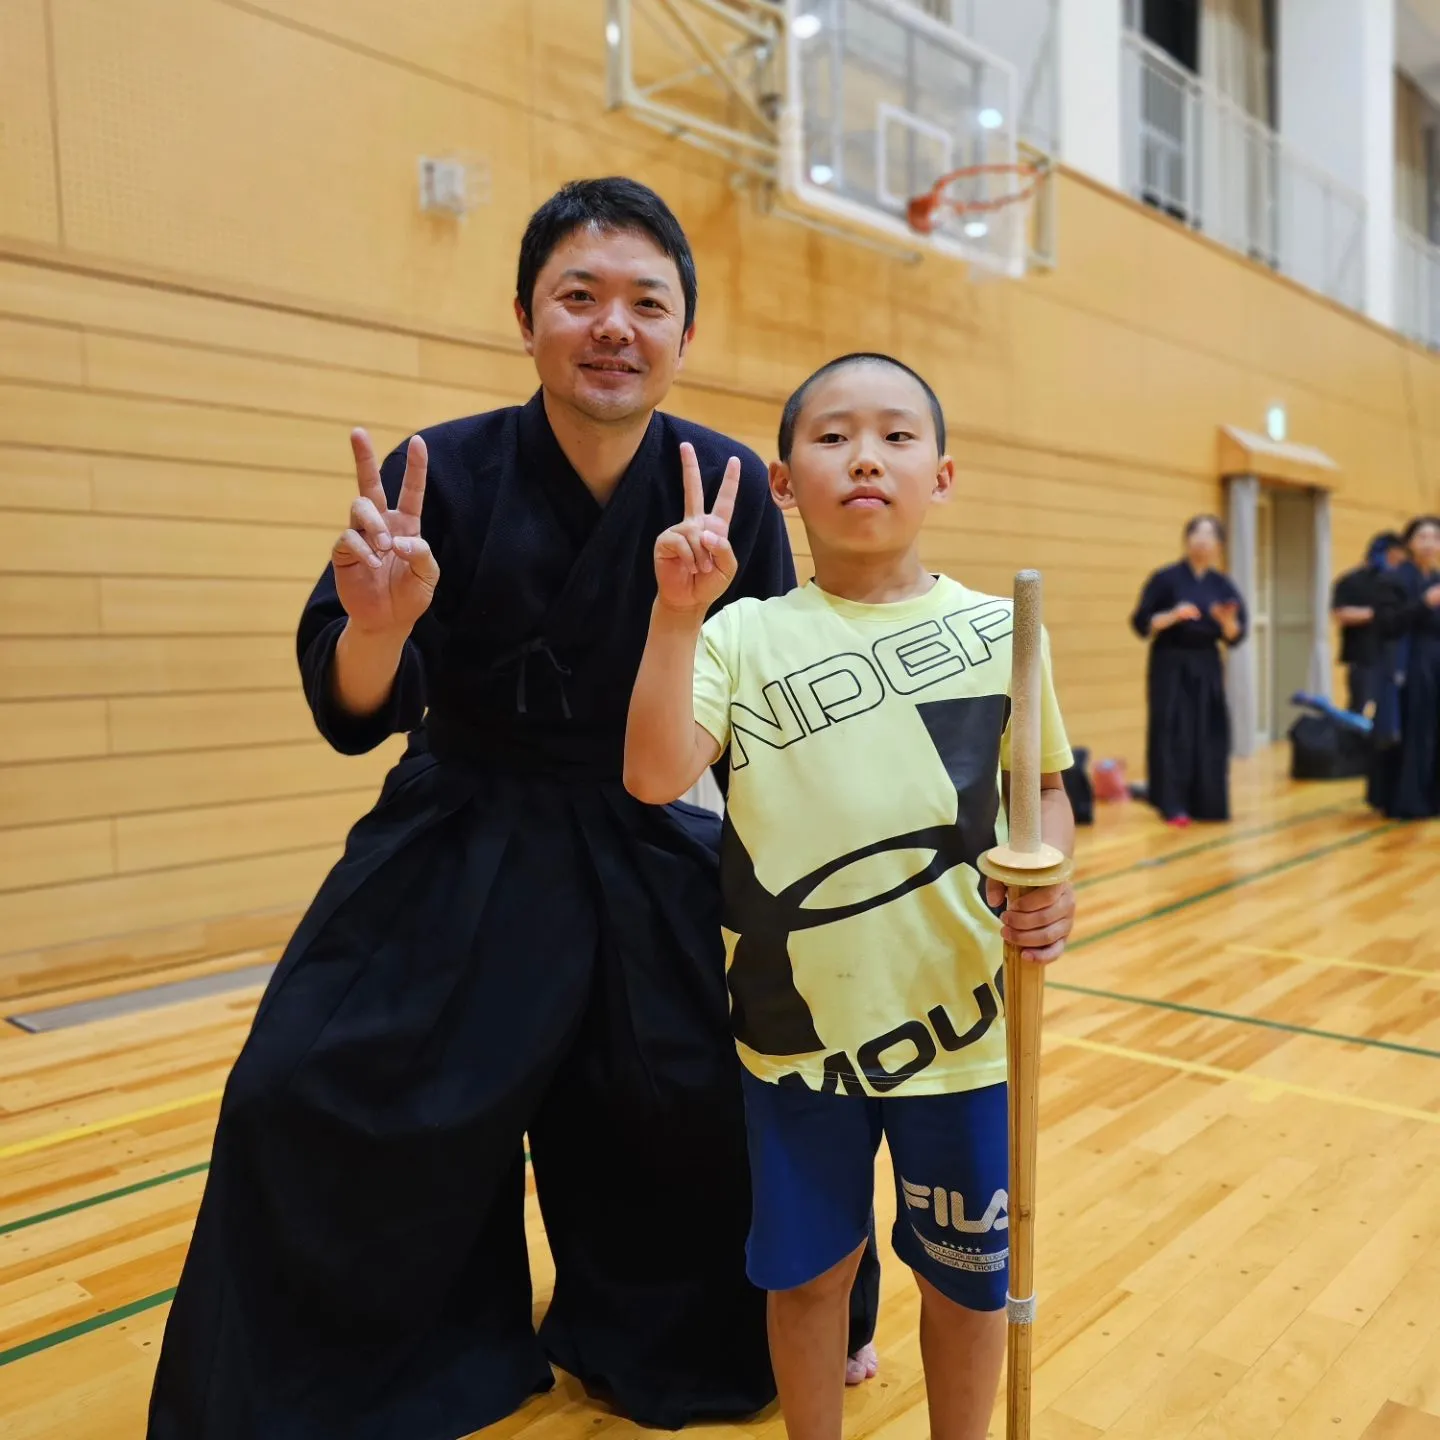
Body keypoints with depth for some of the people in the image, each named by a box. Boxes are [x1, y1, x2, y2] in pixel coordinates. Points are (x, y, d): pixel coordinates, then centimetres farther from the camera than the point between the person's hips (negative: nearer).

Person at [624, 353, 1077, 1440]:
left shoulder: (997, 632, -2)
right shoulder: (746, 635, -5)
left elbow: (1045, 788, 5)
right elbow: (657, 776, -17)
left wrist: (1047, 881, -14)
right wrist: (677, 614, -27)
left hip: (958, 1015, 1)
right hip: (796, 1020, 0)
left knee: (965, 1270, 19)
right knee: (809, 1267, 19)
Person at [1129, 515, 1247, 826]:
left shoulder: (1223, 585, 6)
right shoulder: (1166, 578, -5)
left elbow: (1234, 637, 4)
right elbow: (1142, 624, -8)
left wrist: (1227, 621, -17)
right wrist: (1173, 615, -22)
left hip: (1207, 668, 4)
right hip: (1171, 666, -4)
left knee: (1209, 735, 4)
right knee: (1172, 734, -8)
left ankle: (1205, 803, 17)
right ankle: (1173, 806, -3)